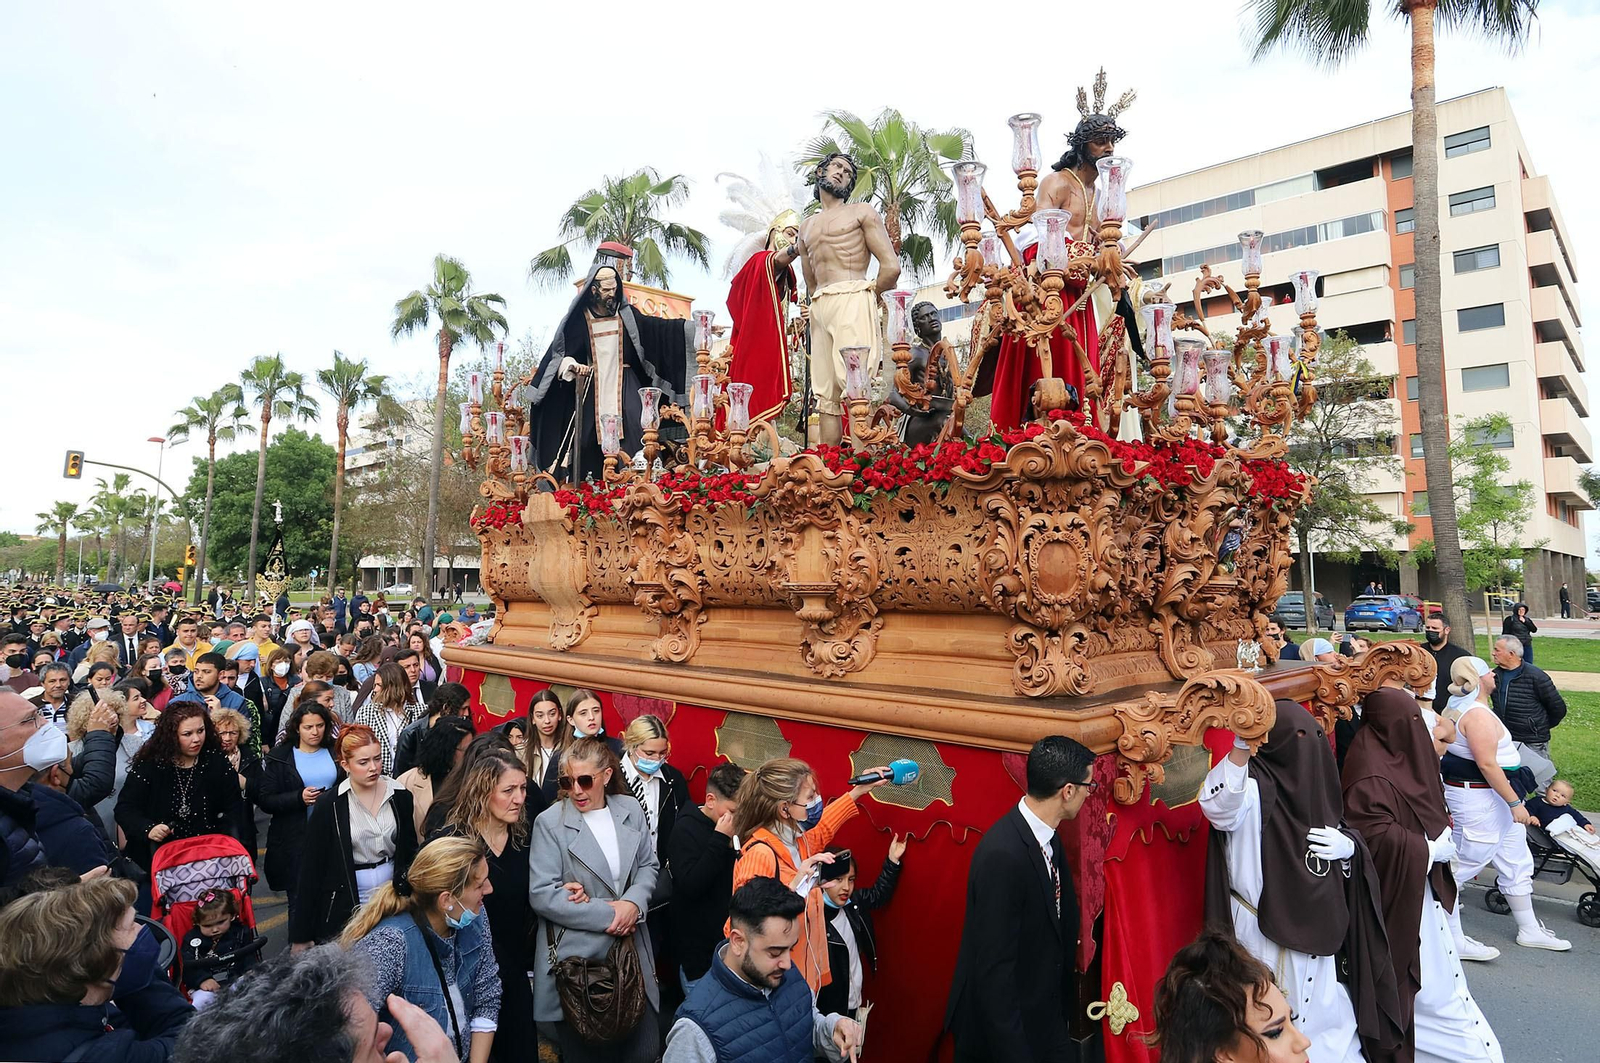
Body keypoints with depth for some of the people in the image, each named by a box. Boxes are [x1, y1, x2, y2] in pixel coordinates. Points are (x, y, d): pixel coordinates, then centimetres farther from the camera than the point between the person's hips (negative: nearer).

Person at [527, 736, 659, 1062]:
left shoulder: (630, 810, 3)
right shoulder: (550, 822, -10)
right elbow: (542, 894, -15)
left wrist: (633, 903, -11)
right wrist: (607, 914, -16)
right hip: (576, 958, -3)